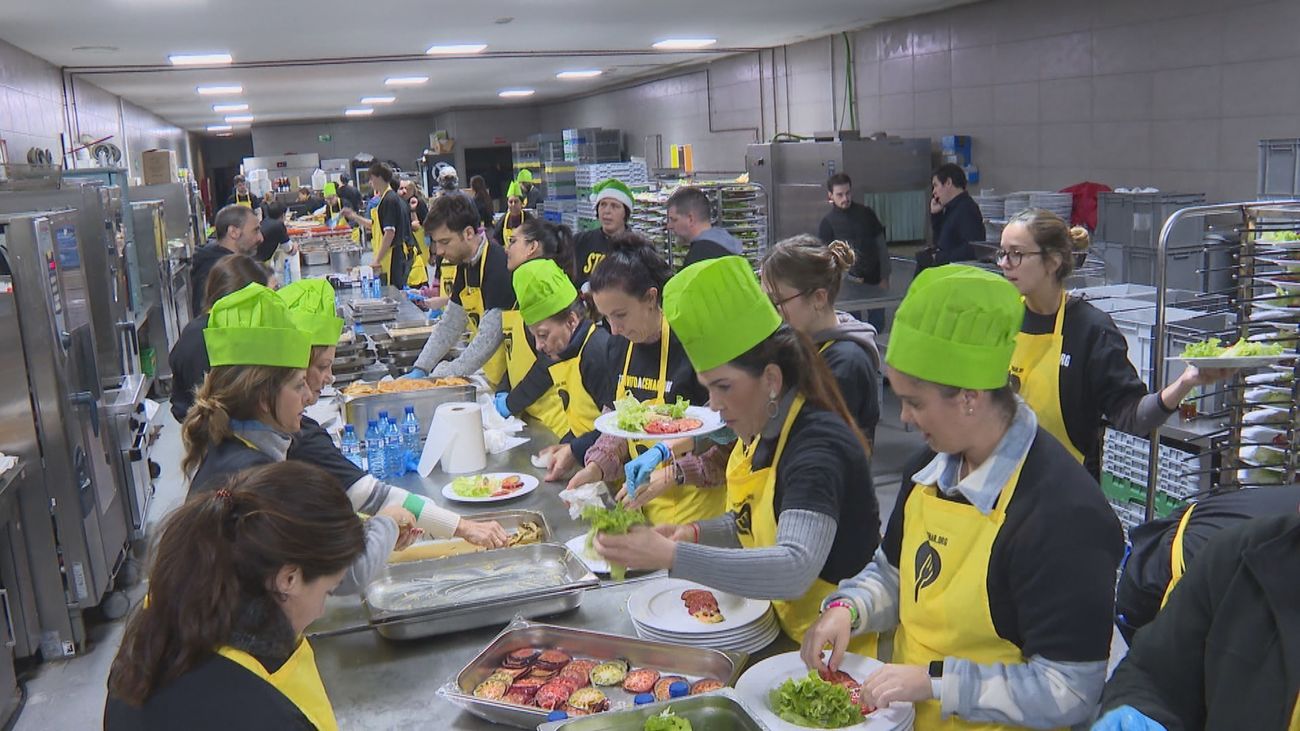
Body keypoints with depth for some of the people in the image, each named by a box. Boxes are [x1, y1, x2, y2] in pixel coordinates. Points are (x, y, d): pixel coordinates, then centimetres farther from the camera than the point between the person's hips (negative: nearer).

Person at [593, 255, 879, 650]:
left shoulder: (818, 448, -23)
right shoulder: (761, 433, 2)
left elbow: (796, 570, -35)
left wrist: (671, 556, -38)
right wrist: (695, 533, -2)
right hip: (772, 621, 7)